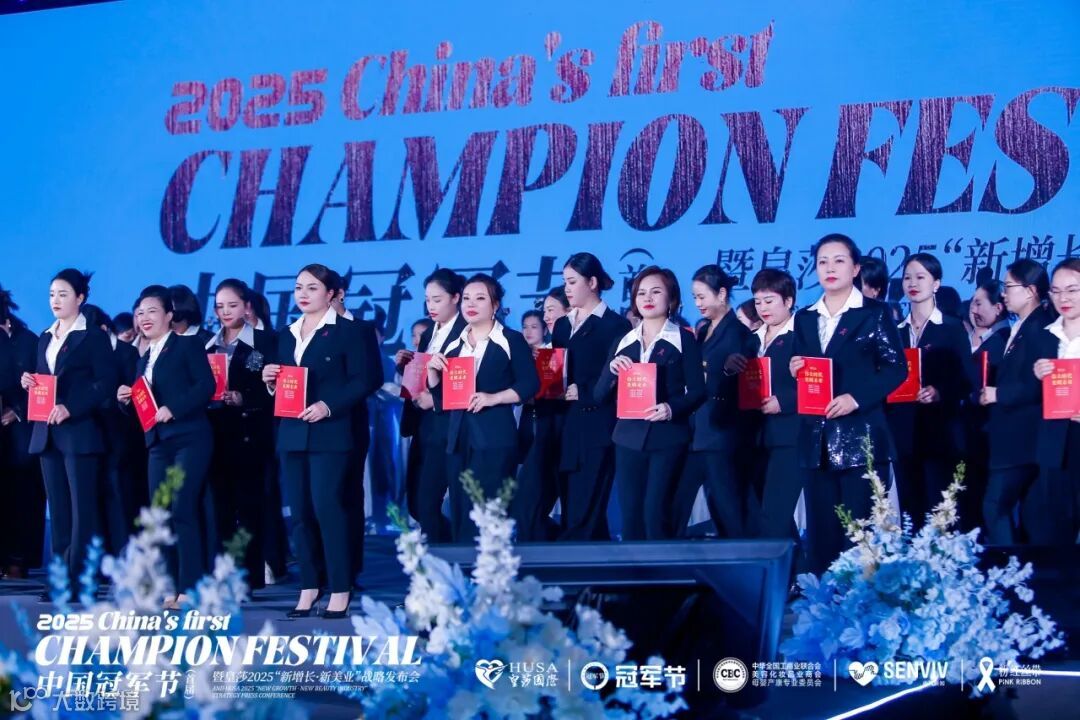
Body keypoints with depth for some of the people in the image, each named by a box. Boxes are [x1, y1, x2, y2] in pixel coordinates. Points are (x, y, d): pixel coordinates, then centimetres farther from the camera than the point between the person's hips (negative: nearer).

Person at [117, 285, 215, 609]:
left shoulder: (187, 345, -1)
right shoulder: (144, 358, 19)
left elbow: (206, 386, -13)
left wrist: (173, 409, -19)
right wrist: (126, 398, 0)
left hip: (189, 439, -7)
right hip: (158, 443, 7)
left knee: (183, 509, -12)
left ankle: (191, 587, -8)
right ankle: (167, 588, 8)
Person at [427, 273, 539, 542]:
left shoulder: (511, 340, 1)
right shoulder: (454, 344, 16)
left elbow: (530, 384, -7)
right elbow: (439, 394, 16)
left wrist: (493, 398, -17)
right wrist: (432, 369, -2)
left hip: (494, 438, -6)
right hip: (458, 438, 6)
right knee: (460, 514, 6)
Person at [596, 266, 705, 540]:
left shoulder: (684, 339, 1)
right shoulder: (623, 342, 12)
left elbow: (697, 391, -3)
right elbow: (600, 395, 10)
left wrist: (672, 408, -21)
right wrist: (611, 370, -10)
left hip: (668, 438, -4)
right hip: (629, 438, 4)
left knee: (655, 512, -12)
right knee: (630, 515, 3)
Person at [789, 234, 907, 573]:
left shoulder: (874, 313, 1)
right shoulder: (805, 319, 15)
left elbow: (896, 367, -5)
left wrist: (856, 398, -16)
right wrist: (794, 371, -4)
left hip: (860, 437, -5)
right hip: (817, 441, 5)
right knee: (821, 531, 6)